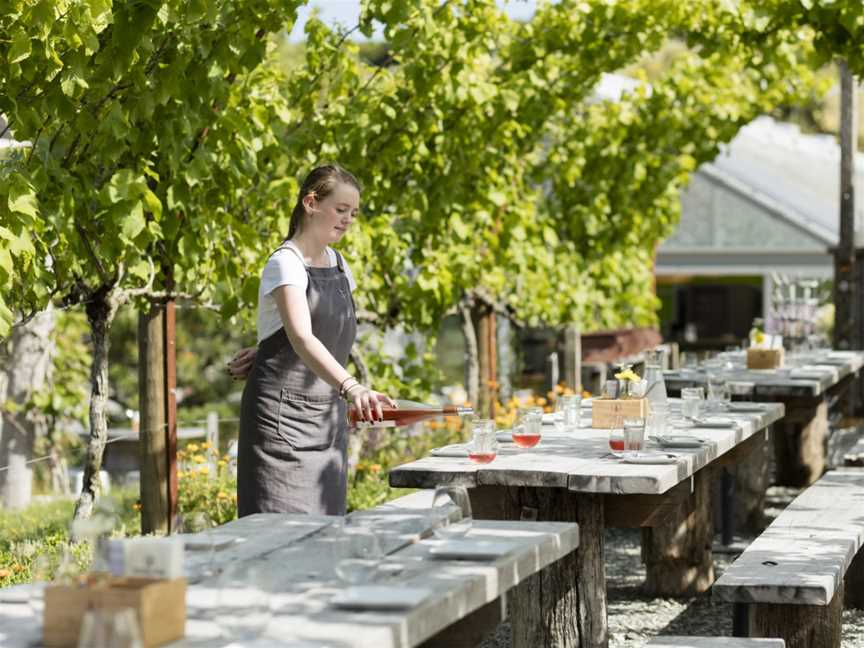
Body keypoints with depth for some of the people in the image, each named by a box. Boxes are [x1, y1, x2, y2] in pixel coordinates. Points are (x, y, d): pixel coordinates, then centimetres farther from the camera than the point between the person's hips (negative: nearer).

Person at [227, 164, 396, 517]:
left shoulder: (337, 263, 11)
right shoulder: (285, 264, -14)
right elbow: (302, 339, -30)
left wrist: (268, 349, 6)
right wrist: (352, 388, -45)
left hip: (327, 419, 7)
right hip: (282, 415, -7)